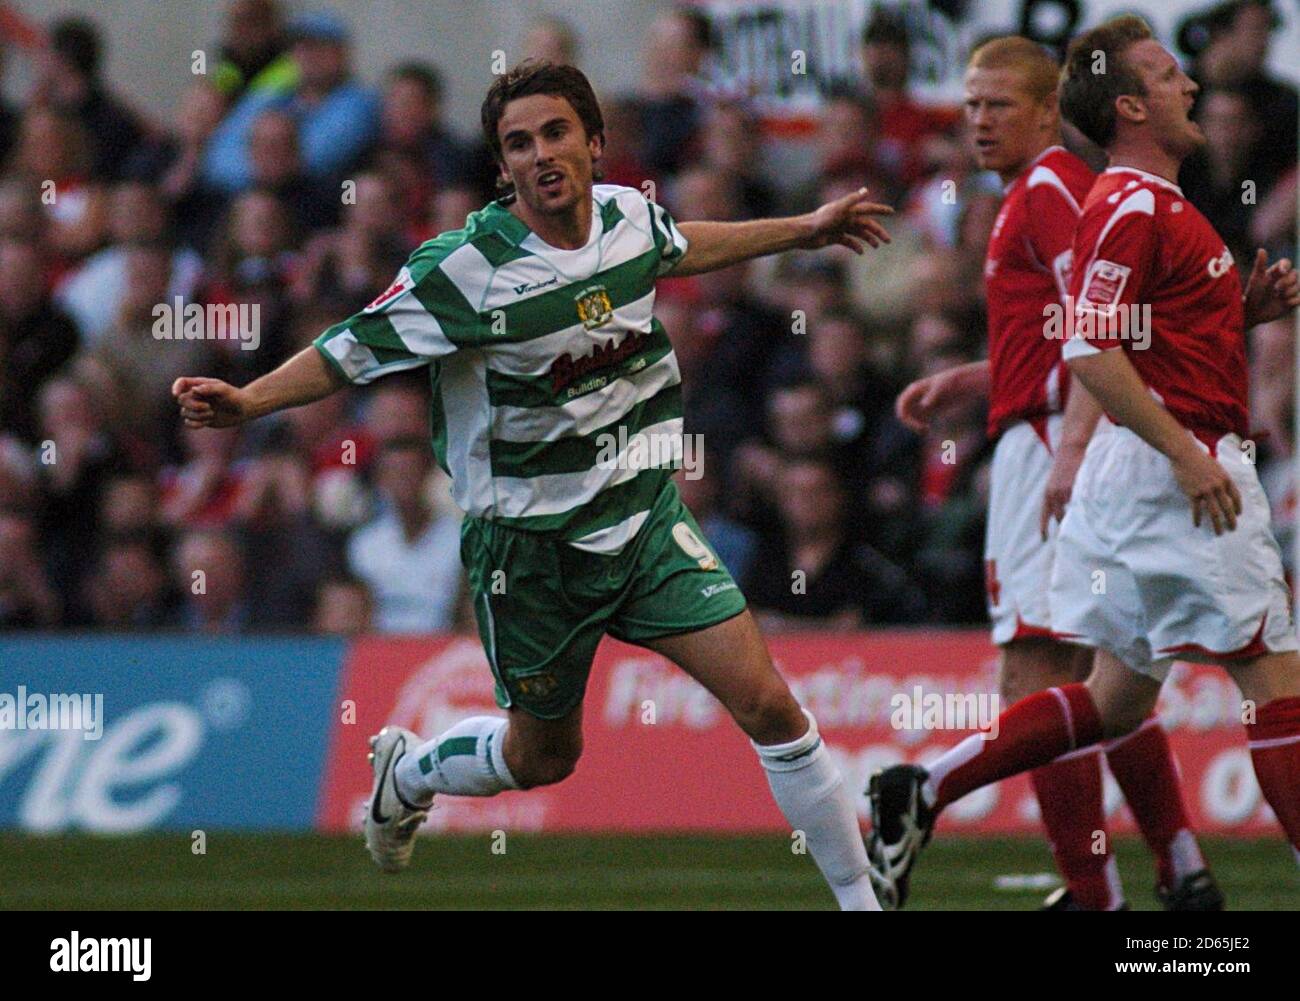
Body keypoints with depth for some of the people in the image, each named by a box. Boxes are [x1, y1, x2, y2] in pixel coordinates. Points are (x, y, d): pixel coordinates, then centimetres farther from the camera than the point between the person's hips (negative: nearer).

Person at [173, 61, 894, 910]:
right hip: (531, 544, -3)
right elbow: (354, 351, -12)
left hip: (647, 519, 3)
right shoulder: (466, 271, -20)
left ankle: (862, 897, 3)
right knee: (545, 756, 14)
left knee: (768, 704, -9)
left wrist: (802, 231, 32)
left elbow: (675, 249, 22)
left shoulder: (630, 214, -3)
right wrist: (248, 401, -26)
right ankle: (407, 771, 47)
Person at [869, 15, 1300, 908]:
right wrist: (1186, 454, -24)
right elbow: (1090, 354, -22)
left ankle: (924, 789, 12)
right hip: (1172, 473, -10)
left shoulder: (1154, 203, 19)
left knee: (1120, 695, 13)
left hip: (1165, 465, 10)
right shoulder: (1130, 207, -14)